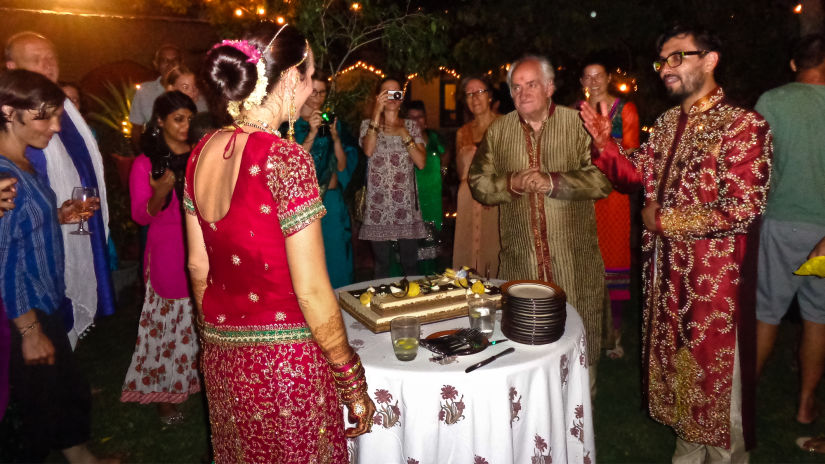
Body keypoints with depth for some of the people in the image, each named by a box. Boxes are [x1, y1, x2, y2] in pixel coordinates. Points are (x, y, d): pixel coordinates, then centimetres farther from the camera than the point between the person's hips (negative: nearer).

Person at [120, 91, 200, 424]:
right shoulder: (145, 163, 1)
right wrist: (161, 194, -21)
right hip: (168, 253, -3)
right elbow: (141, 215, -3)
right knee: (168, 321, 0)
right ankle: (165, 394, 14)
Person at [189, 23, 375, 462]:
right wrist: (353, 384, -10)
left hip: (220, 357, 7)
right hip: (282, 360, -7)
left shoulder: (202, 151, 1)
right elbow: (311, 292, -19)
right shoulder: (285, 159, -20)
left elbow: (197, 266, 9)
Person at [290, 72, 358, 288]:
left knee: (335, 259, 7)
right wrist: (312, 133, -20)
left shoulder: (331, 123, 12)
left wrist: (335, 137, -11)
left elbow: (343, 165, 4)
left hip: (332, 198, 4)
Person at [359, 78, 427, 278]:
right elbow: (368, 150, -16)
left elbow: (421, 162, -1)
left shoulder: (411, 126, 11)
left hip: (407, 203, 1)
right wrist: (377, 112, -14)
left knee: (410, 264, 2)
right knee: (382, 265, 4)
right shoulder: (368, 124, 7)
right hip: (378, 204, -1)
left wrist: (404, 134, -6)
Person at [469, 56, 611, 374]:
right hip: (519, 260, 2)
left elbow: (603, 178, -8)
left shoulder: (578, 124, 0)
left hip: (574, 259, -2)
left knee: (580, 335, 7)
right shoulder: (498, 130, 10)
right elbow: (478, 183, 8)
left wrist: (553, 181, -19)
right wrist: (511, 183, -10)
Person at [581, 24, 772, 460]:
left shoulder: (744, 125, -14)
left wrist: (665, 220, -15)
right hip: (666, 266, 7)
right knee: (676, 363, 19)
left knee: (717, 373, 10)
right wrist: (605, 144, -4)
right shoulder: (667, 122, 7)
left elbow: (743, 209, -21)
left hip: (714, 273, -6)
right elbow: (638, 174, 13)